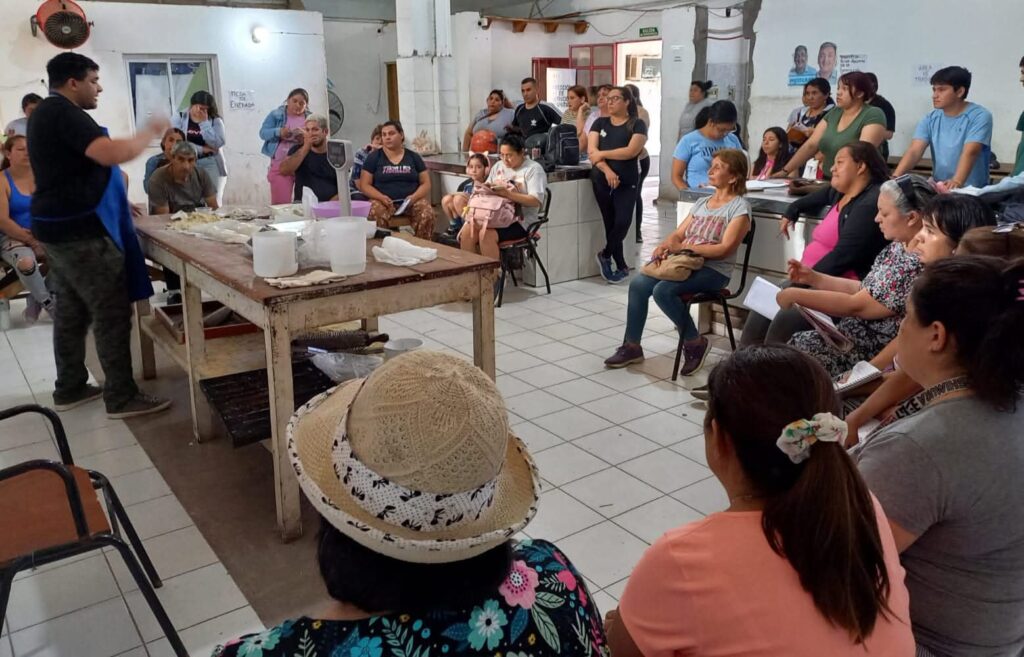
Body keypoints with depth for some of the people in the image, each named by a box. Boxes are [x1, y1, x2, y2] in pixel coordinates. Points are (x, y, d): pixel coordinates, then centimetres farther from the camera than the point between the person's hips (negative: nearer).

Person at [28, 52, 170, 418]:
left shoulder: (48, 112, 18)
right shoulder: (63, 113, -15)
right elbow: (111, 154, -30)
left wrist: (116, 203, 23)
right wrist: (150, 133, -15)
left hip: (60, 228, 11)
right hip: (79, 232, -11)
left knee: (71, 311, 15)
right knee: (112, 313, -7)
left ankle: (70, 389, 23)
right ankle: (121, 398, -2)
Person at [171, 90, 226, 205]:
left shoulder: (215, 121, 4)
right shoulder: (179, 118, 5)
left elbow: (217, 144, -11)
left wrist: (204, 122, -12)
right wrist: (202, 149, -10)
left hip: (211, 165, 0)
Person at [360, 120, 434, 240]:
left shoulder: (414, 157, 12)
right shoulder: (373, 157, 8)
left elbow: (426, 183, 9)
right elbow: (364, 185, 4)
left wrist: (414, 196, -12)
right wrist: (381, 197, -15)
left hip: (411, 201, 1)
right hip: (383, 201, -1)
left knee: (427, 214, -30)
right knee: (376, 215, -36)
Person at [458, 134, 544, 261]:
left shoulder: (534, 169, -2)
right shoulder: (498, 166, 19)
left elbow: (536, 201, -14)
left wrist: (507, 193, -22)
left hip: (519, 221, -6)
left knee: (486, 234, -32)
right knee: (467, 231, -21)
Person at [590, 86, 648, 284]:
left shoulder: (637, 124, 2)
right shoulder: (600, 123, 11)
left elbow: (631, 151, -13)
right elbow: (592, 152, -1)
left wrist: (602, 153, -8)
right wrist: (607, 170, -17)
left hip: (627, 182, -3)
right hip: (601, 180, 3)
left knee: (623, 222, -13)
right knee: (610, 223, 5)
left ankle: (605, 254, 12)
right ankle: (622, 267, 16)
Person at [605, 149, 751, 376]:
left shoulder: (739, 207, -4)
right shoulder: (701, 202, 19)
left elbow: (724, 249, -15)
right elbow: (678, 234, 15)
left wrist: (684, 246, -18)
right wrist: (664, 246, -9)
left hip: (714, 270, -7)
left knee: (663, 290, -30)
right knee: (637, 284, -15)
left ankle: (695, 342, -10)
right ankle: (632, 346, -5)